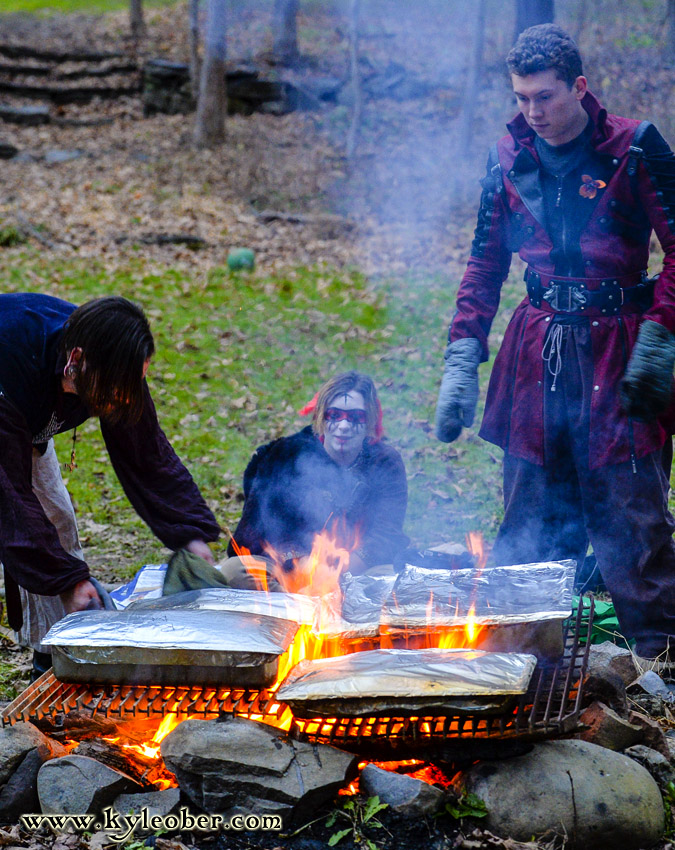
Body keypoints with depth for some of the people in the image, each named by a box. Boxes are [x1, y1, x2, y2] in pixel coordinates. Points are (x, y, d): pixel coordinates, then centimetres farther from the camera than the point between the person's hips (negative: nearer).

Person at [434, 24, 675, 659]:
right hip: (536, 353, 4)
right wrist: (461, 363, 6)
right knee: (531, 521, 6)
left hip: (617, 348, -4)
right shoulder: (508, 159, 8)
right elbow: (484, 268, 14)